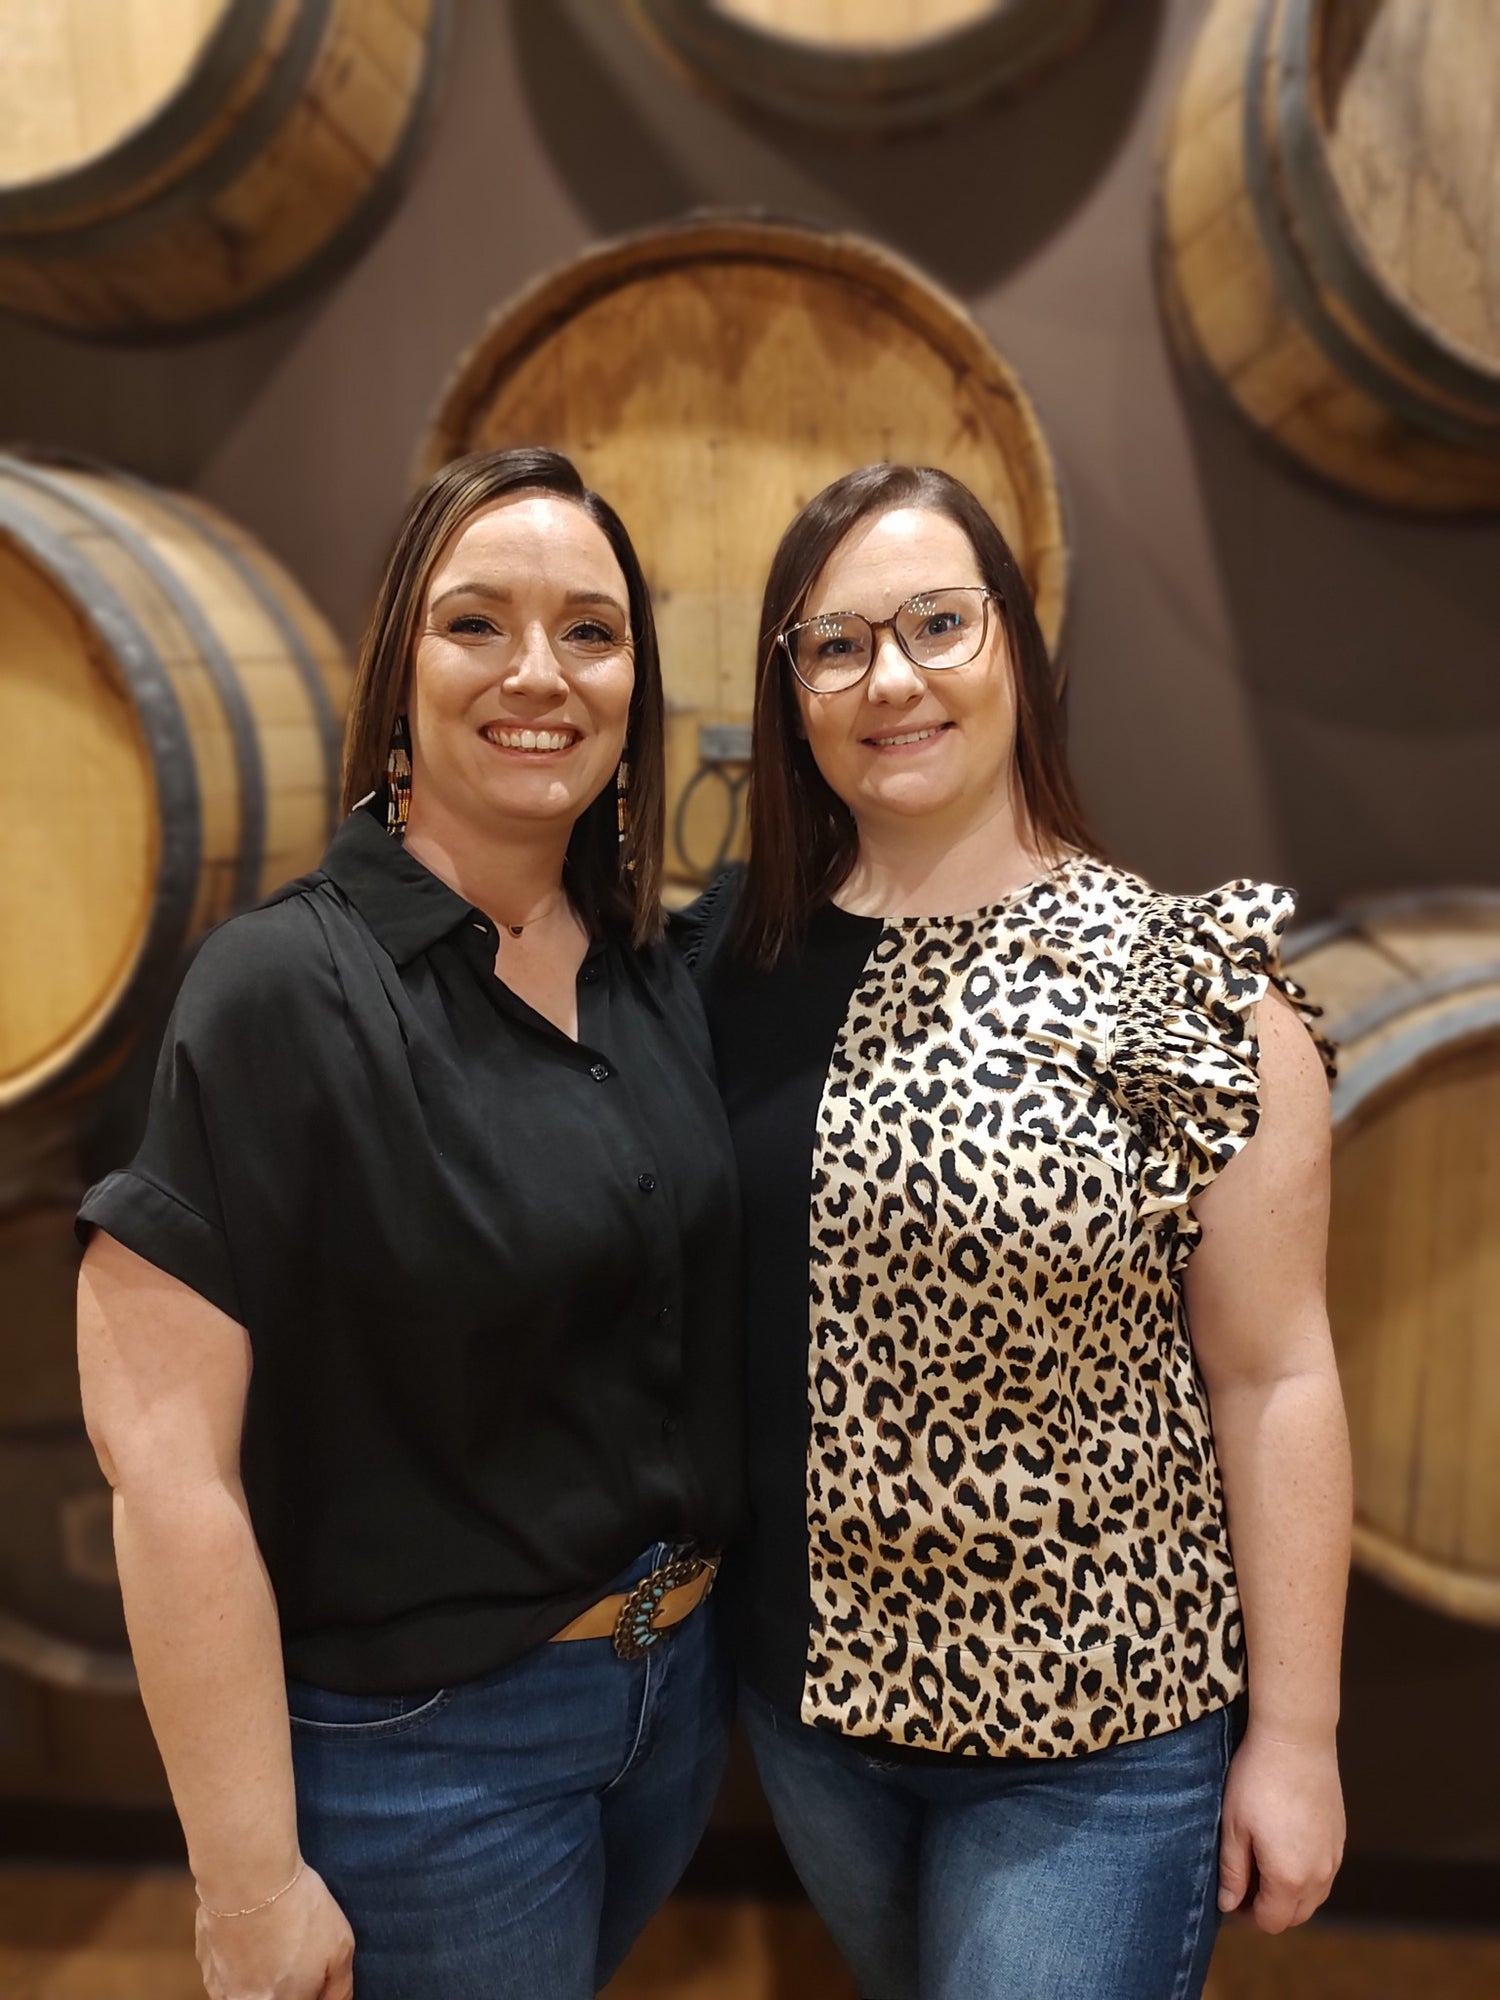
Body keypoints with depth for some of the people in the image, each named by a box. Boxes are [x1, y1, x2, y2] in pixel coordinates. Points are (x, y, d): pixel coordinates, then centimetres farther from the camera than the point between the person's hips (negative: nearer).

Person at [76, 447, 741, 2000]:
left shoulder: (653, 979, -1)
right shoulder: (286, 990, -20)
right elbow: (165, 1455, -21)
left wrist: (706, 1625, 9)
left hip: (680, 1684, 6)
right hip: (425, 1749, -6)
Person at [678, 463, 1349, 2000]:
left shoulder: (1185, 981, -15)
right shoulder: (735, 951, -5)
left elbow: (1275, 1381, -12)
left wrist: (1295, 1733, -8)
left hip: (1098, 1730, -4)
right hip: (803, 1678, 5)